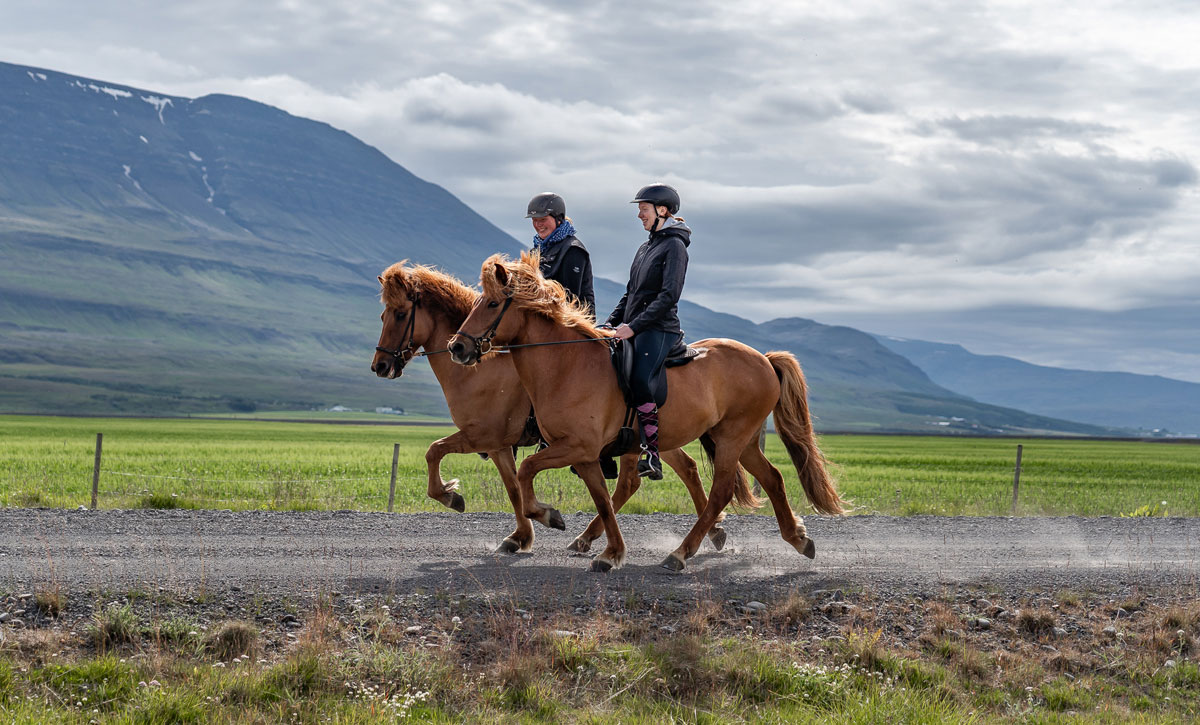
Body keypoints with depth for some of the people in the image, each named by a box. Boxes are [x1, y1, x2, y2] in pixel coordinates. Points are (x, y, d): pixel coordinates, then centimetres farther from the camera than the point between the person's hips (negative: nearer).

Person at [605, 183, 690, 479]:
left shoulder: (674, 246, -6)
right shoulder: (646, 248, 21)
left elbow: (669, 295, -17)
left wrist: (633, 326, -21)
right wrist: (611, 324, 10)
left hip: (659, 330, -10)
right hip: (634, 331, 10)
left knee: (640, 384, -30)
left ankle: (652, 457, -29)